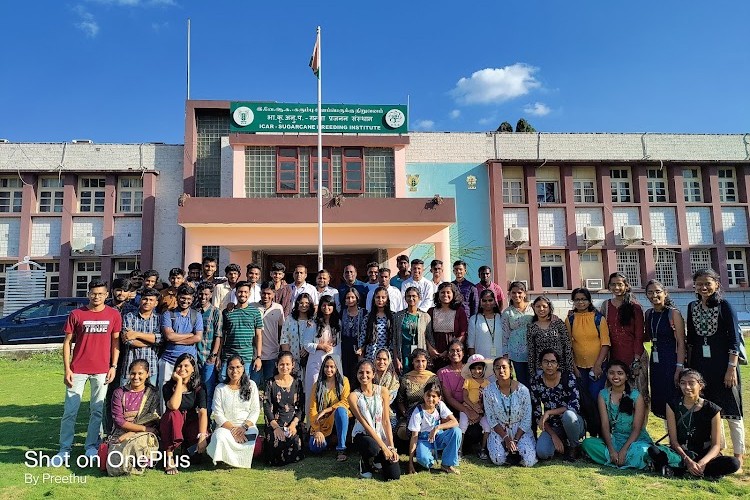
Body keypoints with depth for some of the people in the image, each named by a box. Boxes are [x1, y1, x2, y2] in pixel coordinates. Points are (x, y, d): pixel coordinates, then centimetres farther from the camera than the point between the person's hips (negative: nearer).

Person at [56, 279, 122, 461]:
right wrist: (67, 369, -4)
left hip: (102, 370, 1)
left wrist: (113, 366, -1)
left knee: (97, 410, 8)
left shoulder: (114, 315, 2)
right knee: (70, 410, 4)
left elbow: (115, 341, 6)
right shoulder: (76, 314, -1)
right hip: (78, 369, 0)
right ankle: (65, 449, 16)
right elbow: (67, 342, 1)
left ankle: (92, 445, 22)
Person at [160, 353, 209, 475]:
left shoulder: (198, 389, -3)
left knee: (205, 442, -29)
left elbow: (203, 412, -17)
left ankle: (187, 450, 9)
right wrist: (179, 381, -21)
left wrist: (202, 437, -32)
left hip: (191, 425, 1)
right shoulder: (168, 387, -6)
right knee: (173, 414, -34)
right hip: (173, 427, -1)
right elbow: (174, 406, -28)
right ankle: (169, 458, -24)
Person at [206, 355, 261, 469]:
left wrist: (244, 427, -14)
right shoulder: (220, 388, 6)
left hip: (247, 426, 1)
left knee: (251, 437, -32)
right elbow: (217, 414, -2)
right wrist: (232, 428, -15)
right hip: (225, 426, 0)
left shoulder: (251, 385, 8)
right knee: (220, 437, -34)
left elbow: (255, 410, 3)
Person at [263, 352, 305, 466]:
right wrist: (276, 427, -16)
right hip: (275, 422, -1)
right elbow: (267, 408, -3)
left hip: (293, 423, 1)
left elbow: (301, 407, 6)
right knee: (277, 444, -28)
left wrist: (293, 424, -11)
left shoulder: (297, 383, 9)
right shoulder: (271, 384, 3)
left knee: (295, 443, -26)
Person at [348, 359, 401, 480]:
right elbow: (365, 424, -14)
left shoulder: (382, 391, -4)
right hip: (362, 435, -3)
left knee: (394, 475, -11)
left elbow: (386, 421, -4)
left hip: (381, 435, 3)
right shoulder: (354, 396, -11)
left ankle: (377, 459, 23)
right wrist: (384, 447, -18)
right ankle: (365, 463, -1)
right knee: (373, 447, -39)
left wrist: (391, 447, -11)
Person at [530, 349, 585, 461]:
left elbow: (575, 406, -22)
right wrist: (554, 436, -14)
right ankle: (560, 443, 10)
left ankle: (574, 447, -5)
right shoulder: (536, 382, -6)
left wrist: (549, 412, -27)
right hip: (552, 427, 2)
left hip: (572, 424, -2)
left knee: (568, 415, -37)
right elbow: (537, 414, -5)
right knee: (542, 453, -26)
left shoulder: (568, 377, -12)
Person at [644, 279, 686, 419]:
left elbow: (681, 343, -12)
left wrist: (679, 368, -17)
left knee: (673, 400, -3)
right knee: (659, 399, 11)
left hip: (671, 361, -6)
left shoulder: (673, 313, -9)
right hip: (655, 362, 6)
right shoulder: (649, 314, 9)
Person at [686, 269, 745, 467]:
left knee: (730, 410, 1)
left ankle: (738, 455, 11)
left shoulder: (724, 306, -5)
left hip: (722, 363, -5)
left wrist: (732, 368, -14)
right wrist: (689, 366, 11)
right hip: (700, 365, 5)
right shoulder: (692, 307, 8)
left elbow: (734, 339, -9)